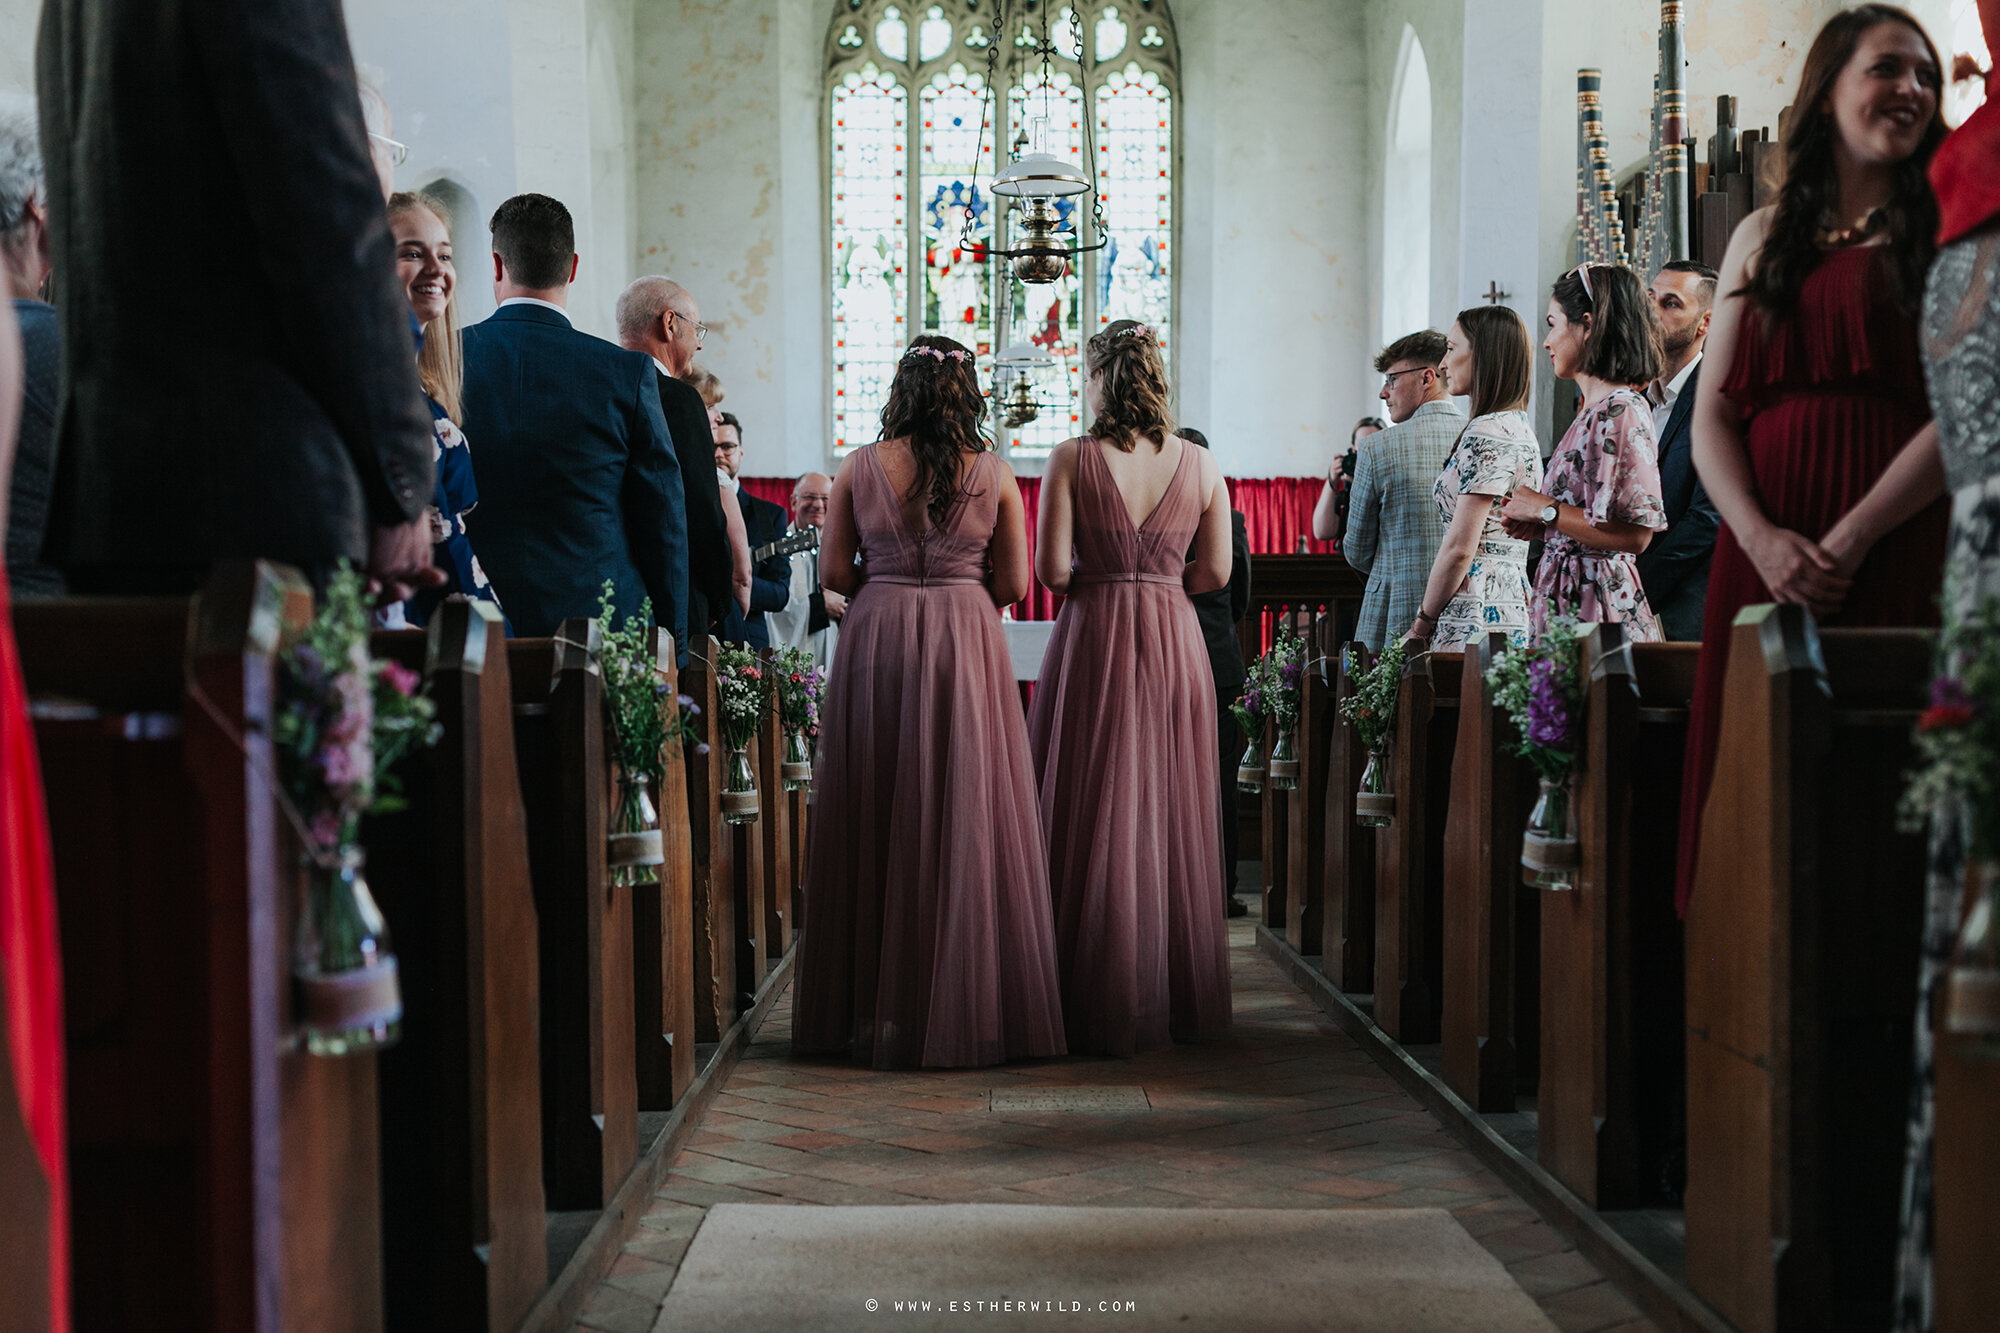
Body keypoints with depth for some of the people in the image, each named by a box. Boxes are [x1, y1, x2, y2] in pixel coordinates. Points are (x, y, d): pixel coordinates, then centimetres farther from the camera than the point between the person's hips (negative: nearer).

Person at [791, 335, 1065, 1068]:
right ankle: (966, 1005, 7)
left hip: (875, 645, 1)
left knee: (875, 820, 7)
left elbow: (834, 573, 1)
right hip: (966, 647, -1)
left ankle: (873, 1007, 12)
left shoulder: (859, 466, 1)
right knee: (965, 818, 4)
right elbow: (1013, 583, 2)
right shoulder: (993, 473, 0)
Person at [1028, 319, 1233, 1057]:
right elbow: (1216, 572, 3)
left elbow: (1052, 570, -11)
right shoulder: (1199, 463, 2)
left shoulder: (1071, 459, -7)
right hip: (1175, 640, 3)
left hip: (1093, 638, -3)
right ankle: (1182, 999, 20)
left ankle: (1102, 1006, 8)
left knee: (1094, 815, 4)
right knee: (1173, 814, 12)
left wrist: (1098, 580, 9)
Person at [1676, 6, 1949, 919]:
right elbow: (1713, 414, 11)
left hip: (1896, 549, -3)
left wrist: (1854, 536, -14)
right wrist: (1761, 537, -7)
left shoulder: (1946, 227, 7)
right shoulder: (1764, 236, 18)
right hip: (1765, 553, 3)